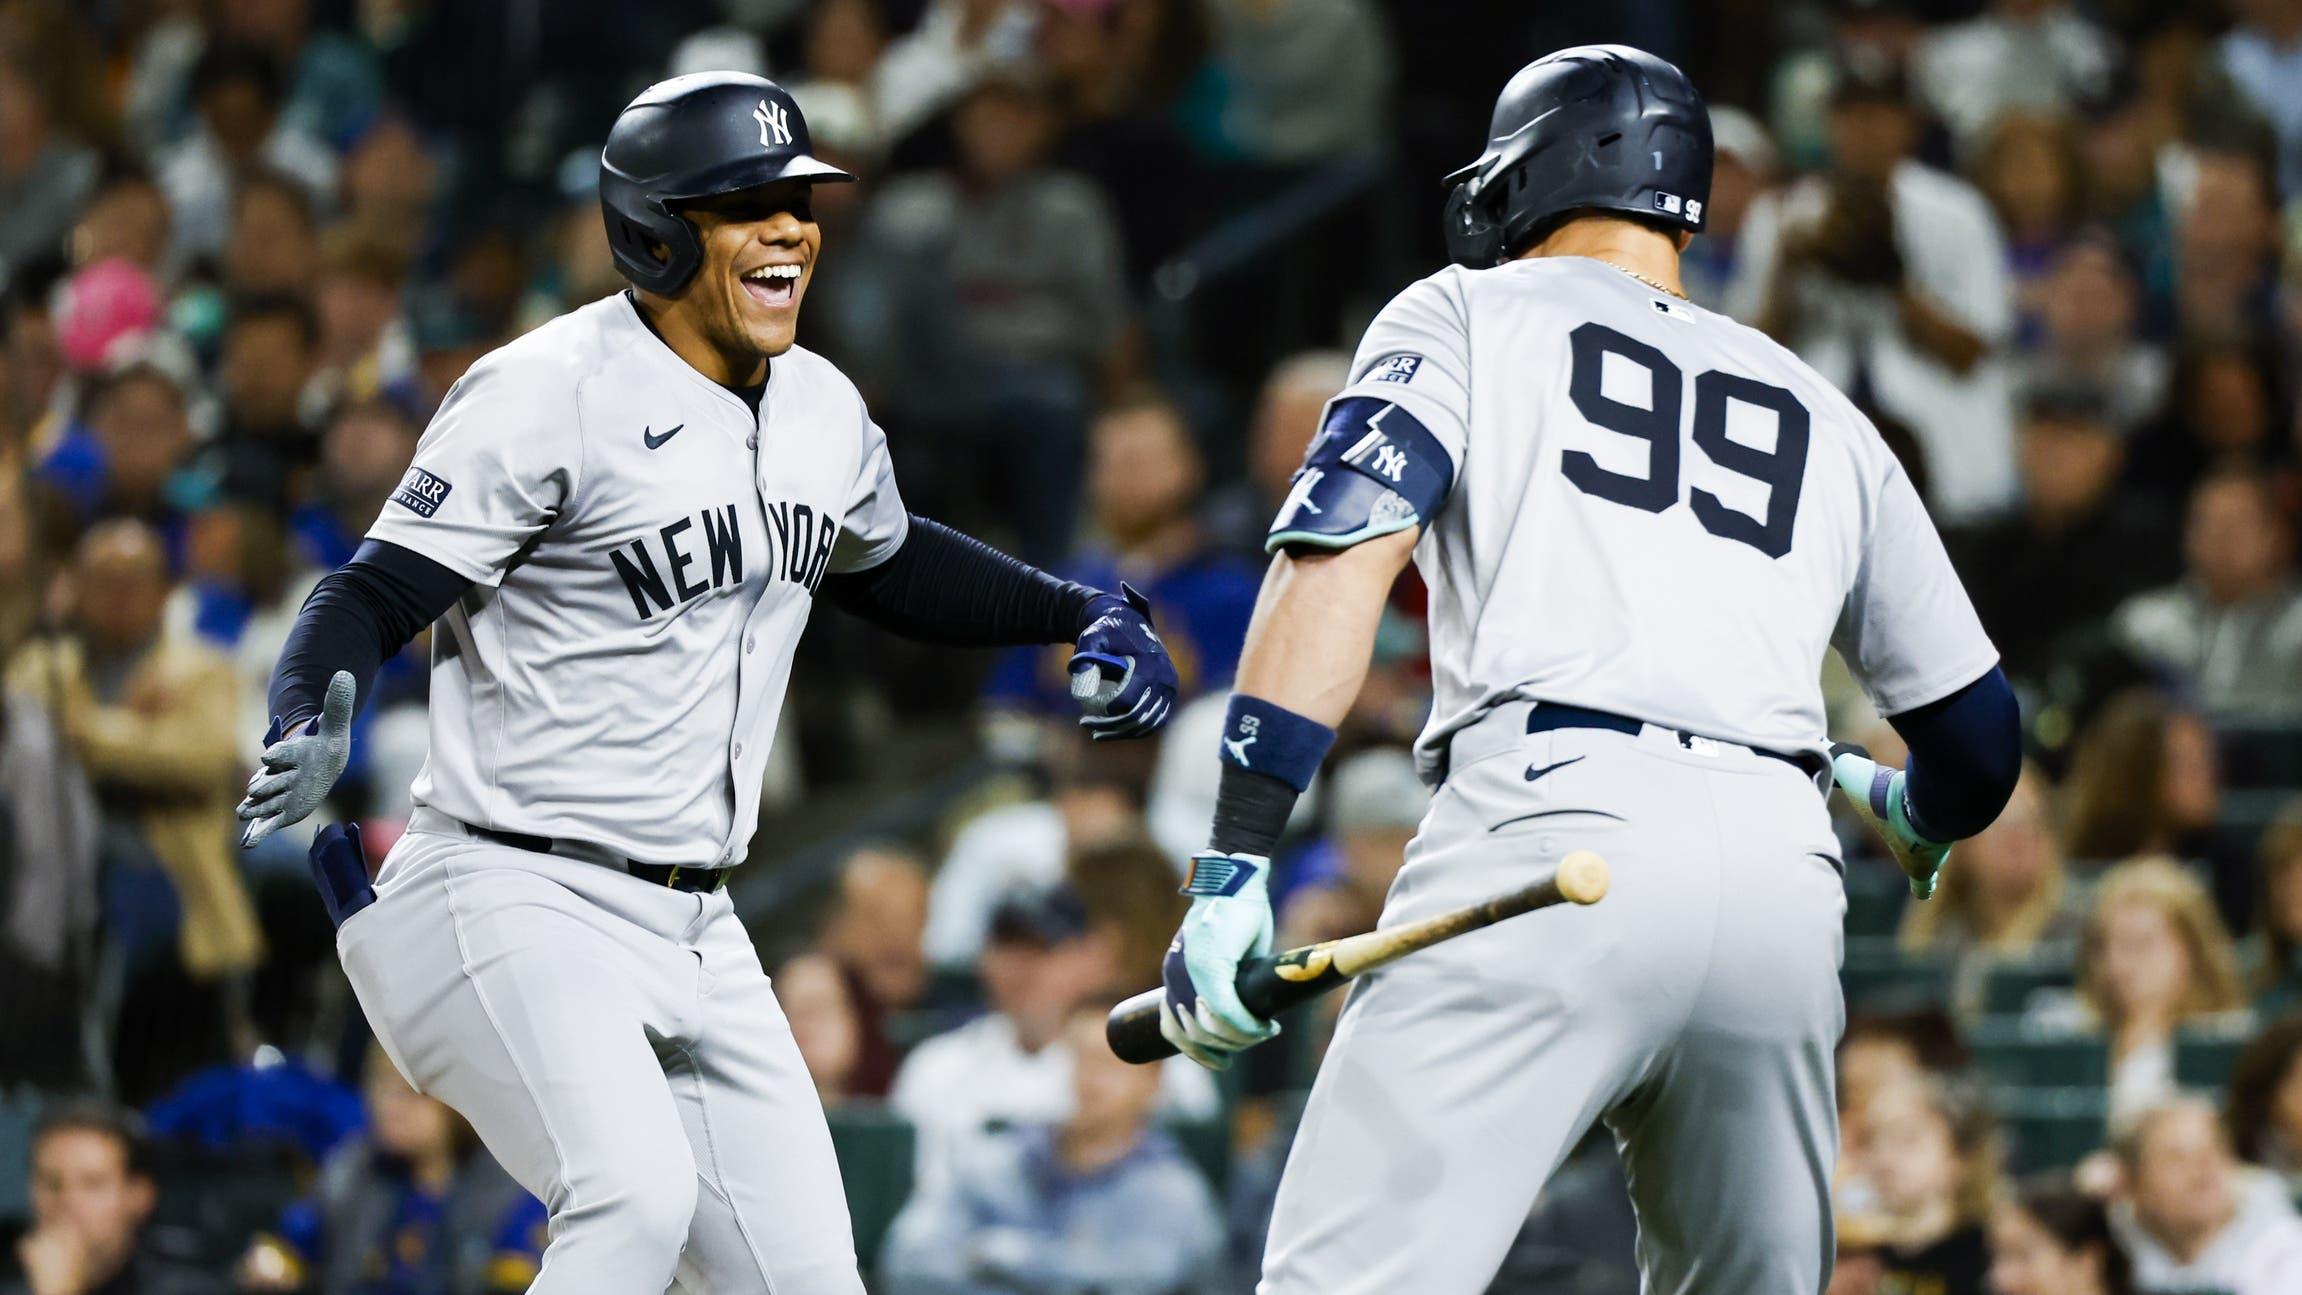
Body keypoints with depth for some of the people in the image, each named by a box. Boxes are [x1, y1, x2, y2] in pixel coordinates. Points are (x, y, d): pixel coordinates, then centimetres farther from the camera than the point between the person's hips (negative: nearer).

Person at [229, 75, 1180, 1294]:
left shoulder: (822, 411, 10)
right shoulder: (548, 393, -13)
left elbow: (888, 564, 31)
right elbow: (374, 595, -16)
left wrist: (1079, 612, 19)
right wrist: (310, 726, -36)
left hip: (695, 935, 8)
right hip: (515, 906, -8)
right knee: (638, 1195, -30)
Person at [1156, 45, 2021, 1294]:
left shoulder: (1469, 316, 17)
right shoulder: (1827, 421, 28)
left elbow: (1341, 557, -2)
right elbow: (1979, 747, 29)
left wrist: (1232, 862, -8)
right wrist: (1904, 809, 54)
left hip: (1550, 825, -4)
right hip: (1781, 885, 4)